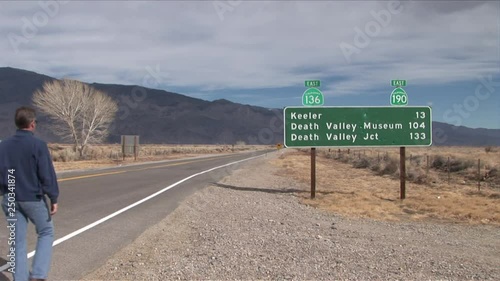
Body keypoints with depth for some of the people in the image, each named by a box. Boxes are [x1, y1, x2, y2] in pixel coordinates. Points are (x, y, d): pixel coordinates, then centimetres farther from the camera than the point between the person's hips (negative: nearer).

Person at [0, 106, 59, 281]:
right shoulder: (38, 145, -15)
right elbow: (47, 175, -15)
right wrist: (53, 198, -8)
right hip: (33, 199, -4)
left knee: (17, 241, 11)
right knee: (46, 233, 13)